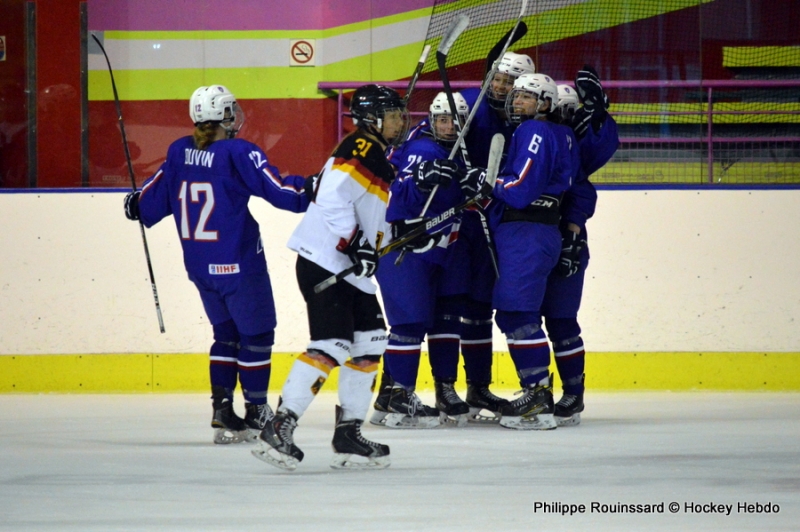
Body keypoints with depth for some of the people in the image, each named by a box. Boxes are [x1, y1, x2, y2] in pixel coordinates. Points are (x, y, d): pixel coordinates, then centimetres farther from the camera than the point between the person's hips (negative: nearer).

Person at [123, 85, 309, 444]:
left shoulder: (179, 152, 3)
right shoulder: (238, 153, -15)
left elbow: (155, 196, 14)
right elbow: (279, 191, -18)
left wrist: (137, 206, 34)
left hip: (198, 264, 6)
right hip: (238, 265, -6)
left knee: (227, 333, 18)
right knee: (256, 334, 7)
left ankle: (222, 408, 10)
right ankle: (256, 413, 11)